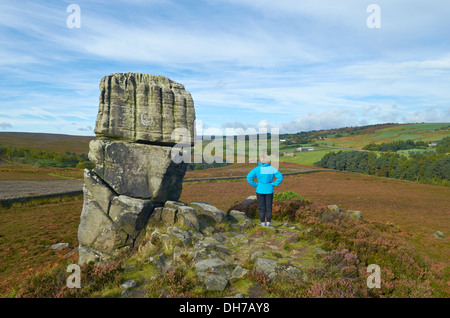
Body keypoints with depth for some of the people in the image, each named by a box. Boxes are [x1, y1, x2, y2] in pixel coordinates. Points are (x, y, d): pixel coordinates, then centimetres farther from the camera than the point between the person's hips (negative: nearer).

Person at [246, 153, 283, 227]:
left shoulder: (257, 169, -11)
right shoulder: (272, 168, -7)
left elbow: (249, 177, -17)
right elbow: (280, 176, -11)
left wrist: (255, 184, -6)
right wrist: (274, 184, -3)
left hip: (260, 190, -1)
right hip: (269, 190, 1)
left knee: (261, 207, 9)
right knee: (269, 207, 12)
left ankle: (263, 223, 13)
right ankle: (268, 223, 16)